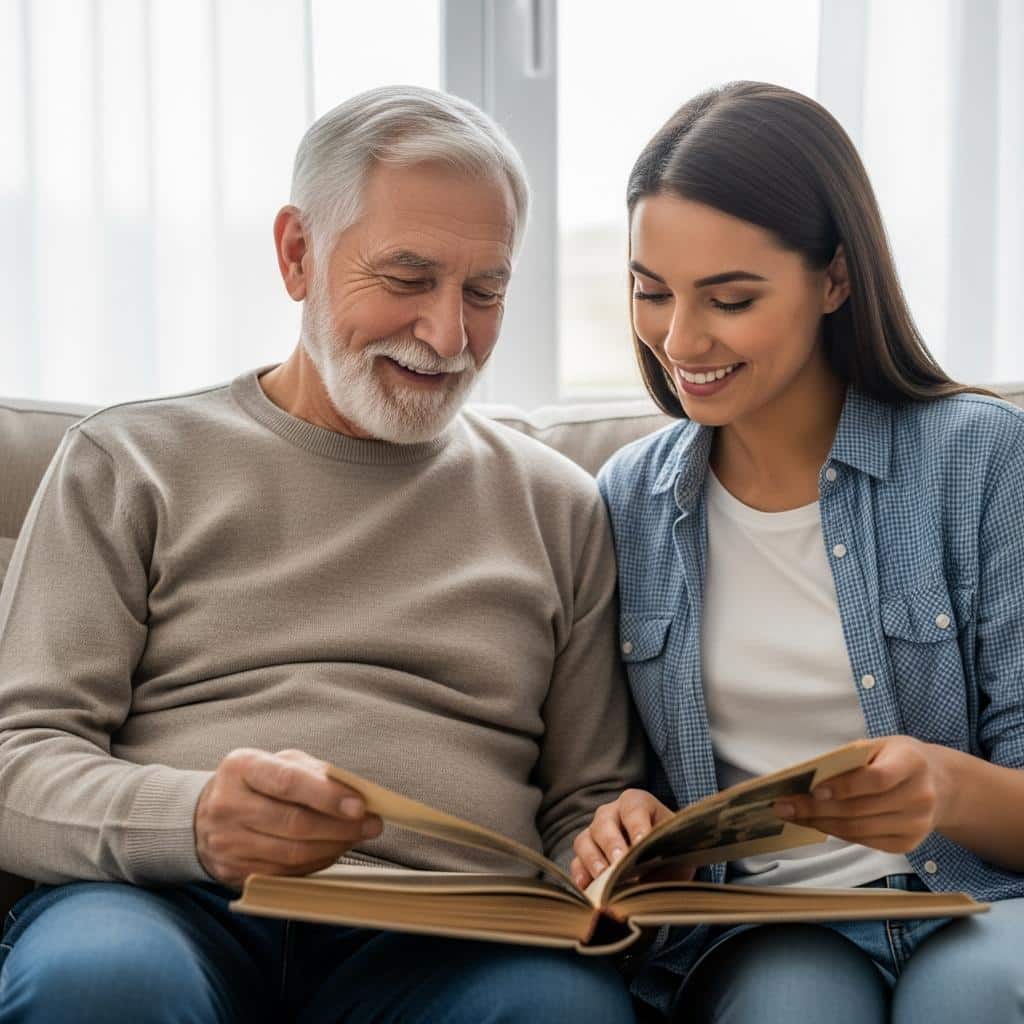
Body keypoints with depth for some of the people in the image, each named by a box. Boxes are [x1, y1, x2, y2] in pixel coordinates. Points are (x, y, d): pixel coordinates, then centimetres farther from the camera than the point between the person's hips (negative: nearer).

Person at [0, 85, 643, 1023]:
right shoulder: (128, 463, 13)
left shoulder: (559, 506, 19)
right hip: (172, 909, 0)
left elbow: (587, 799, 21)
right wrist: (192, 821, -19)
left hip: (443, 942, 1)